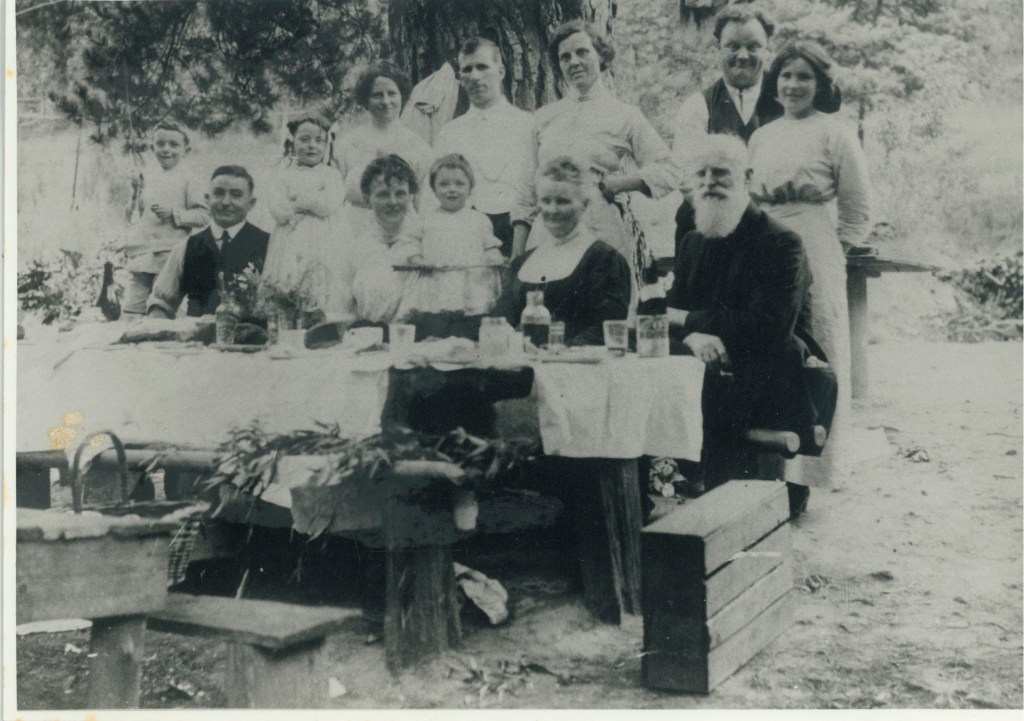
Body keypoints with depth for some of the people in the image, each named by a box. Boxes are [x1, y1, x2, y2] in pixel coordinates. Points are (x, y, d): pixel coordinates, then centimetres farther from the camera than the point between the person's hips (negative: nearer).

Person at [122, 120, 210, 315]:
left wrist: (173, 213, -16)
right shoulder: (148, 179, 16)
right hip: (141, 253, 5)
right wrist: (137, 193, 7)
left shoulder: (187, 179, 1)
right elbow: (133, 215, 22)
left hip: (169, 256, -5)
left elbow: (203, 215, -6)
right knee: (131, 308, 2)